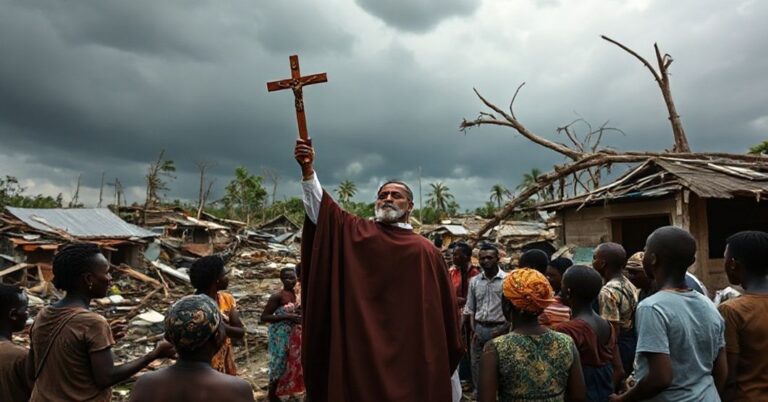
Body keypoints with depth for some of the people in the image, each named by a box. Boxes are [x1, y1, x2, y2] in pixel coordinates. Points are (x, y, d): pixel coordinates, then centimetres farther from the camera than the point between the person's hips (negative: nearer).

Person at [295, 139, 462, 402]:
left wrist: (449, 359, 8)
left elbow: (445, 309, 6)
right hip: (360, 351, 0)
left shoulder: (426, 251, 4)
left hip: (411, 354, 1)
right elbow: (319, 210, -11)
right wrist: (307, 169, -26)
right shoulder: (354, 233, 5)